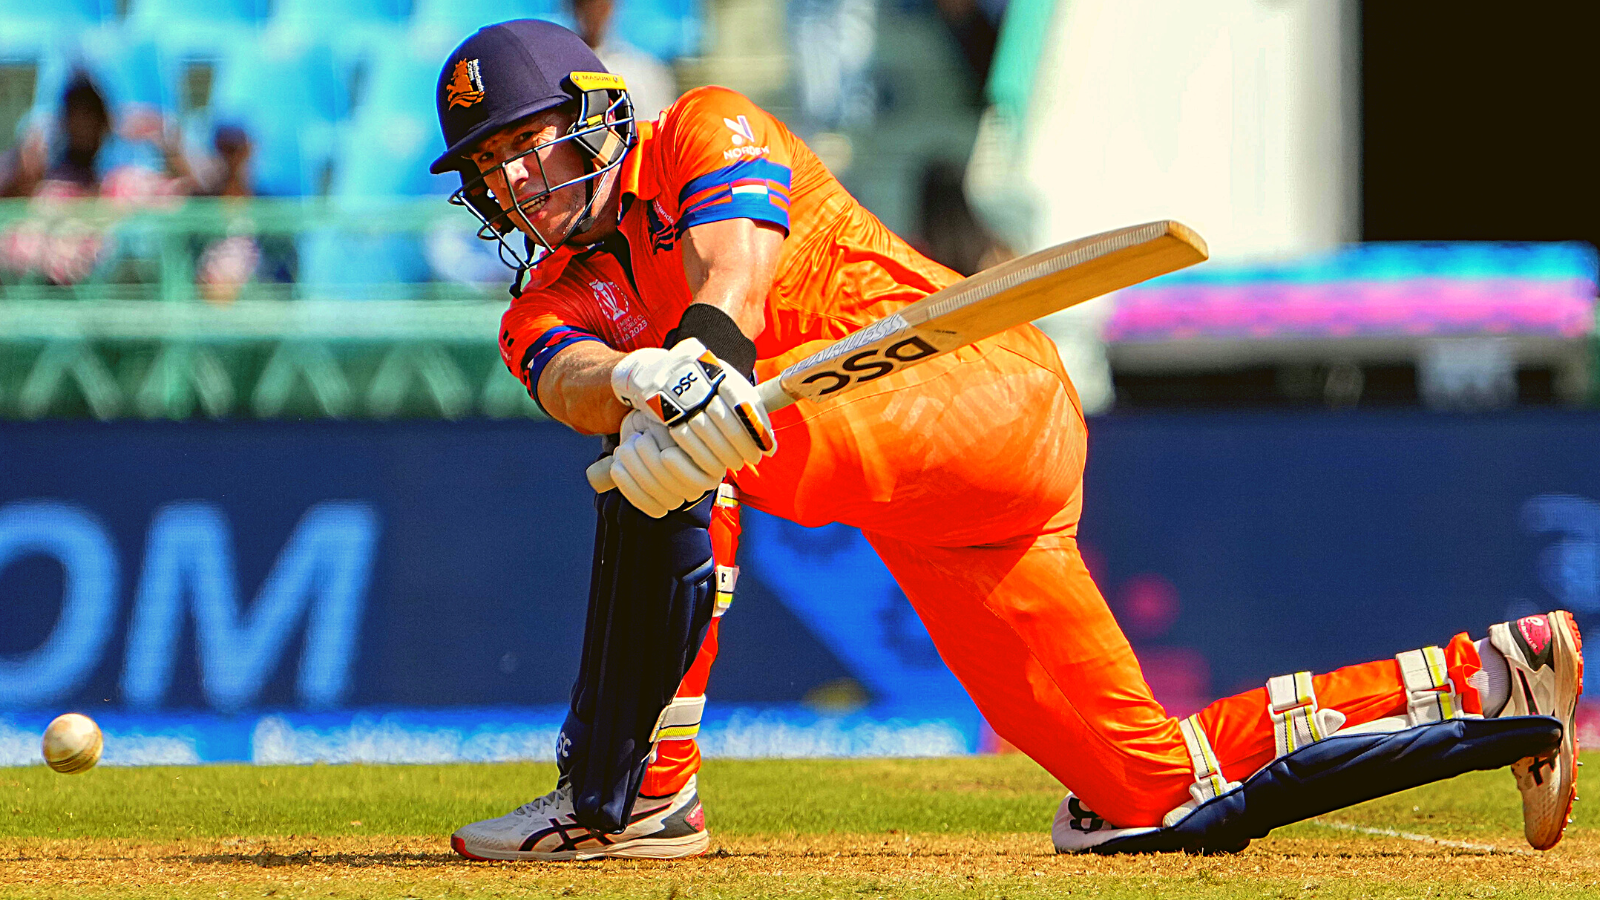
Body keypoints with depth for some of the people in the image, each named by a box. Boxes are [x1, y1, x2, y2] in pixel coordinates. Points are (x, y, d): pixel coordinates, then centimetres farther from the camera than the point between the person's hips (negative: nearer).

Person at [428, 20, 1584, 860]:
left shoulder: (703, 132, 0)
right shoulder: (550, 302, 14)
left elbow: (739, 239, -24)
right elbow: (573, 378, -12)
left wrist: (707, 349, -46)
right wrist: (638, 380, -37)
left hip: (986, 382, -8)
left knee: (688, 459, -30)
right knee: (1151, 791, 7)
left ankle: (642, 785, -26)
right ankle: (1478, 679, 19)